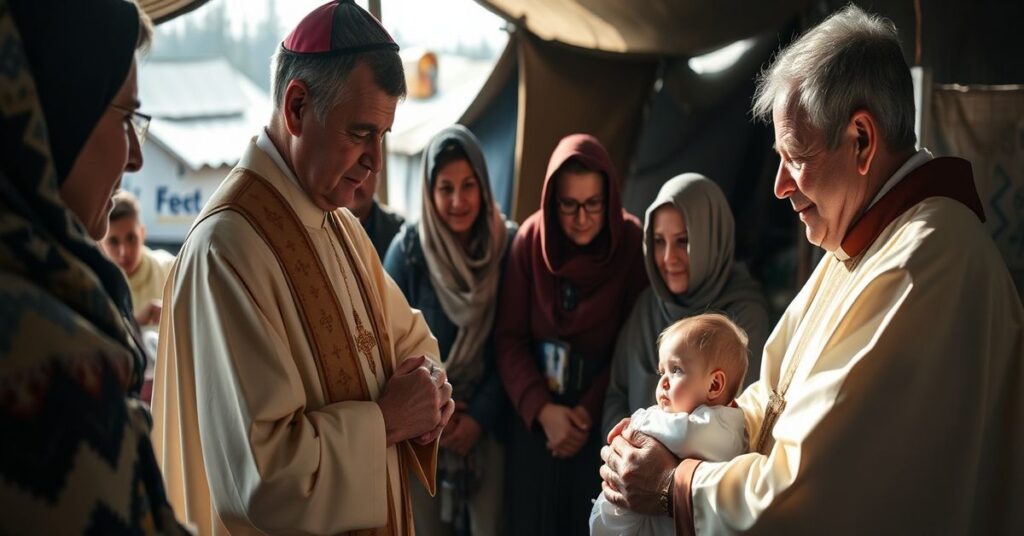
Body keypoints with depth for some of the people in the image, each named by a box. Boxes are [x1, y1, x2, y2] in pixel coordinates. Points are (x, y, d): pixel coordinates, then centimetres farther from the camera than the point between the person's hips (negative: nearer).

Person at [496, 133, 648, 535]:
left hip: (602, 421, -2)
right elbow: (509, 337, -4)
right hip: (533, 419, 2)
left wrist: (592, 410, -13)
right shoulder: (531, 239, -4)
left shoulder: (632, 245, -9)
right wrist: (541, 408, -15)